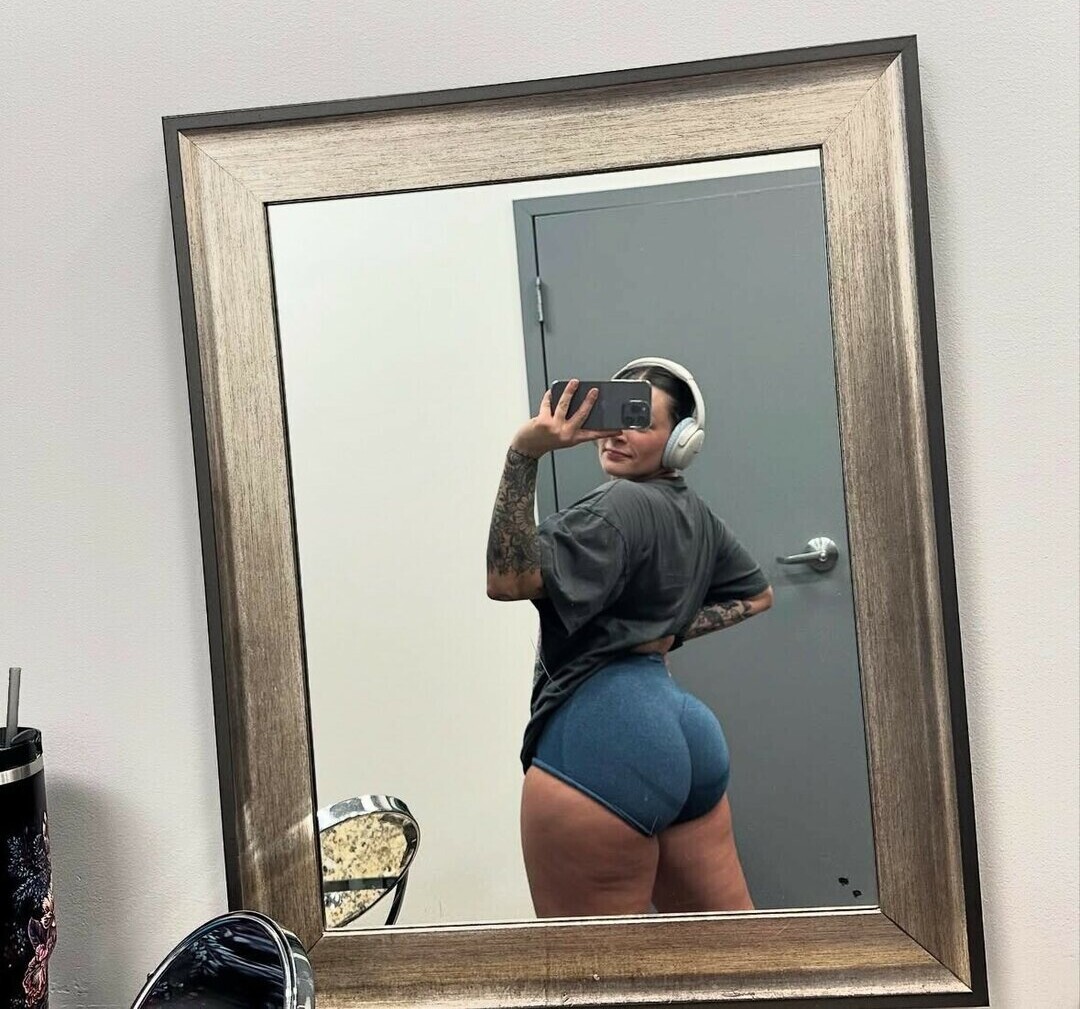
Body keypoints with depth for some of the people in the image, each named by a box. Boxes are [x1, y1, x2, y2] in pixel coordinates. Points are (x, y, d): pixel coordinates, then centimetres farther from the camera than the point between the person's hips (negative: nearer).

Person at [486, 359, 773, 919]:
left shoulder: (619, 506, -12)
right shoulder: (696, 514, 16)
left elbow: (509, 577, -23)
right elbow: (757, 594, 29)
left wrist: (523, 455, -25)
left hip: (600, 739, -10)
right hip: (686, 730, 10)